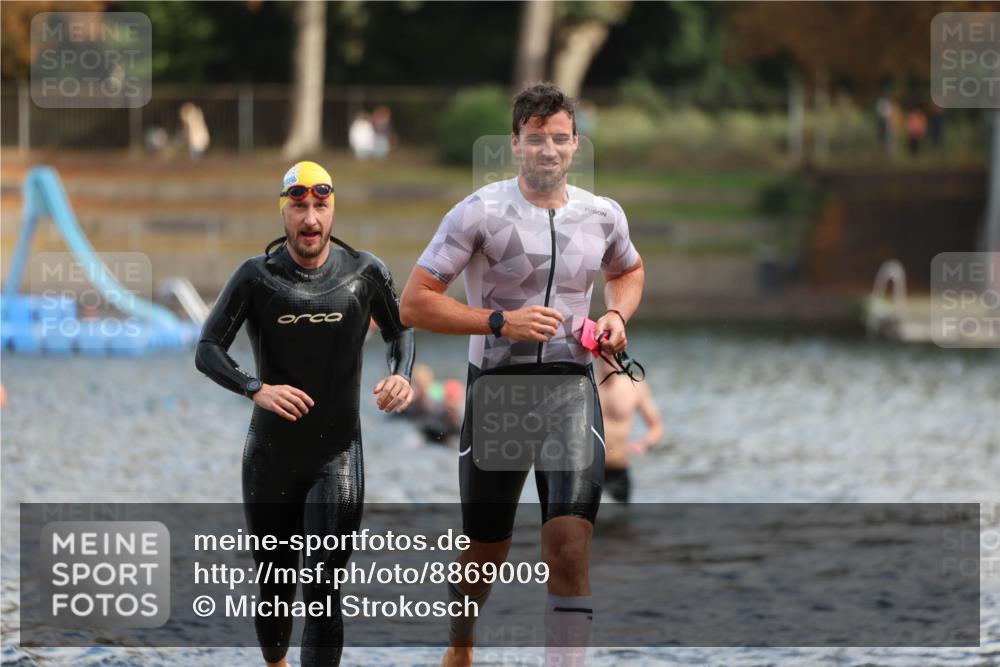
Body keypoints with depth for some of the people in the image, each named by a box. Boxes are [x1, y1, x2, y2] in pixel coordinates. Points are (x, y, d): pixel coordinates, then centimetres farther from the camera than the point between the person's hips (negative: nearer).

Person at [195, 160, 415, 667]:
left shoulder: (364, 273, -2)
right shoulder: (256, 277, -6)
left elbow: (399, 331, 15)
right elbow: (207, 350, -8)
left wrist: (402, 375, -8)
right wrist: (255, 388, -27)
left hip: (338, 458, -1)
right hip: (270, 458, 1)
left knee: (323, 592, -12)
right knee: (274, 586, 13)